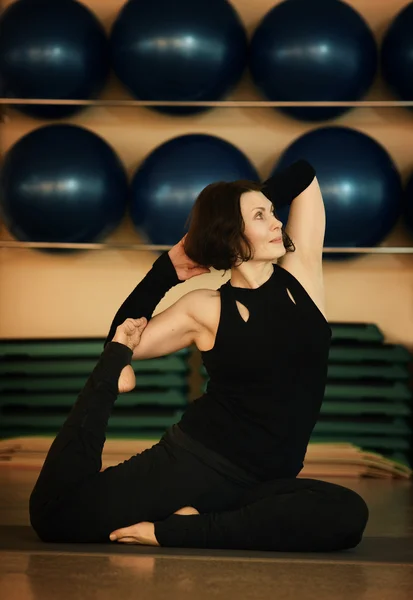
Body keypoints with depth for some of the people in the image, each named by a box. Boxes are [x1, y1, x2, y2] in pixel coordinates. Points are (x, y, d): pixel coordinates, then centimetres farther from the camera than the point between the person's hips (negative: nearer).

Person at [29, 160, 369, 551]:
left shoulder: (300, 274, 5)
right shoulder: (205, 310, 0)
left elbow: (303, 176, 6)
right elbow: (123, 339, 6)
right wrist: (169, 268, 4)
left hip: (259, 483, 3)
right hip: (194, 462, -3)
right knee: (54, 514, -21)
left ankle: (177, 530, -25)